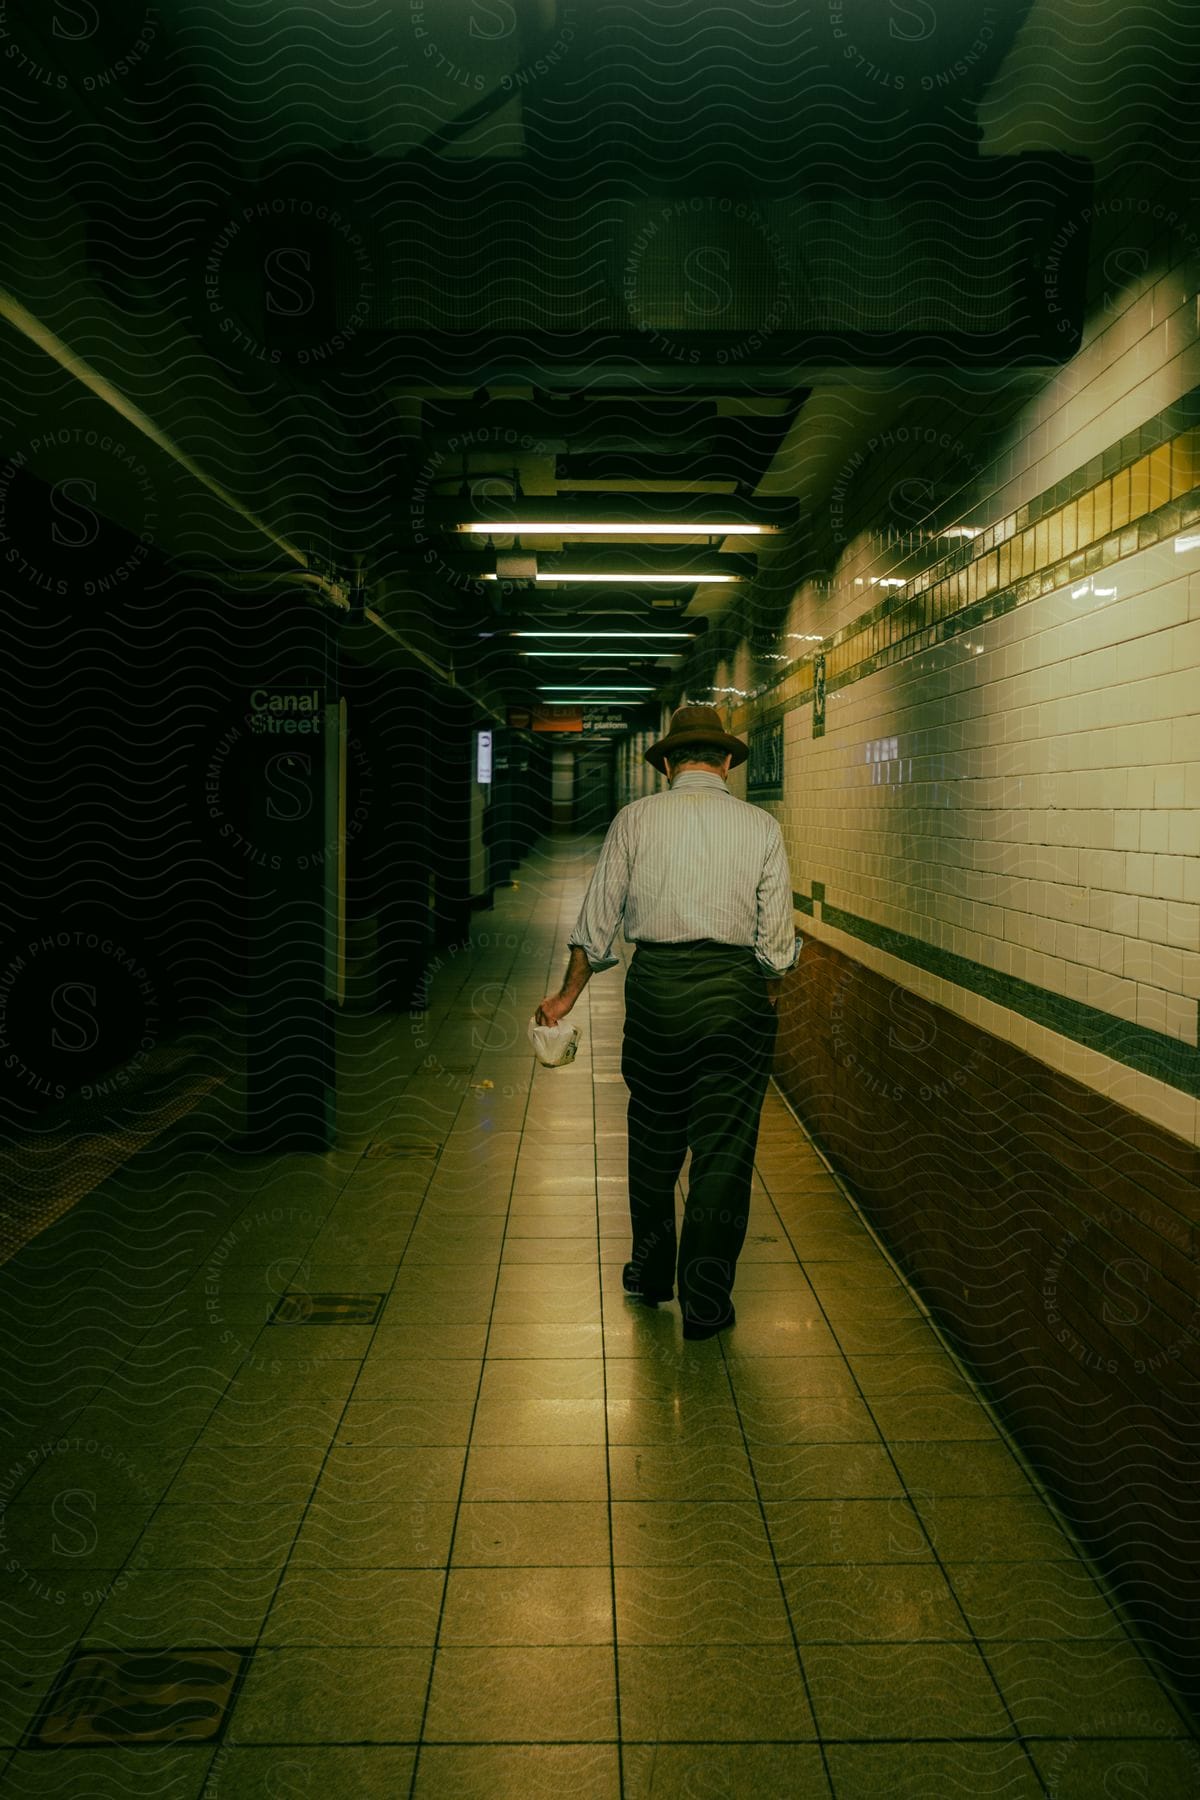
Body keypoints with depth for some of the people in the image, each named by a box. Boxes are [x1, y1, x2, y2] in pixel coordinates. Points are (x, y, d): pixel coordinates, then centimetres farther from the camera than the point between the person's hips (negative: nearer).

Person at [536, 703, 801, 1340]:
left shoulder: (635, 818, 2)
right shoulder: (762, 827, 1)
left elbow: (596, 922, 4)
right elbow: (776, 940, 1)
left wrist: (567, 995, 15)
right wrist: (767, 1002, 18)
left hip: (654, 988, 1)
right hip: (736, 992, -1)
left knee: (653, 1138, 17)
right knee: (724, 1147, 6)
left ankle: (649, 1271, 32)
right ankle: (706, 1301, 11)